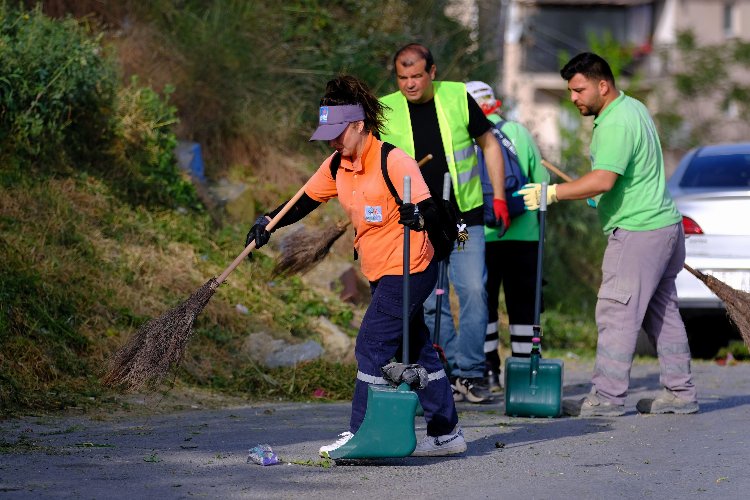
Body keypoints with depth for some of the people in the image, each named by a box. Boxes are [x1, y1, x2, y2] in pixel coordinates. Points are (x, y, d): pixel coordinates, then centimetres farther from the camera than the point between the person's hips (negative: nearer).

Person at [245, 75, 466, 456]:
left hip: (407, 270, -8)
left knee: (371, 349, -10)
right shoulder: (338, 165, 4)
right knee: (417, 351, 12)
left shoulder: (394, 161, -19)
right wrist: (269, 222, -3)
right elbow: (306, 201, 13)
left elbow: (430, 212, -23)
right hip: (381, 274, 8)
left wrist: (417, 217, -46)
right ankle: (445, 434, 19)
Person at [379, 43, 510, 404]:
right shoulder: (385, 111, -2)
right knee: (430, 302, 0)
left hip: (465, 216, 0)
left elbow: (489, 144, 8)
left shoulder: (457, 97, -2)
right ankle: (447, 374, 9)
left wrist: (499, 197, 4)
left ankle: (470, 373, 1)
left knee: (473, 290, -8)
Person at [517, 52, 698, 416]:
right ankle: (679, 392, 16)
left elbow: (602, 180, -29)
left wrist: (552, 193, -27)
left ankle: (607, 396, -10)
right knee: (661, 312, 13)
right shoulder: (634, 108, 14)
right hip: (665, 224, 11)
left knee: (616, 311, -9)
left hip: (637, 232, -11)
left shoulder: (616, 124, -19)